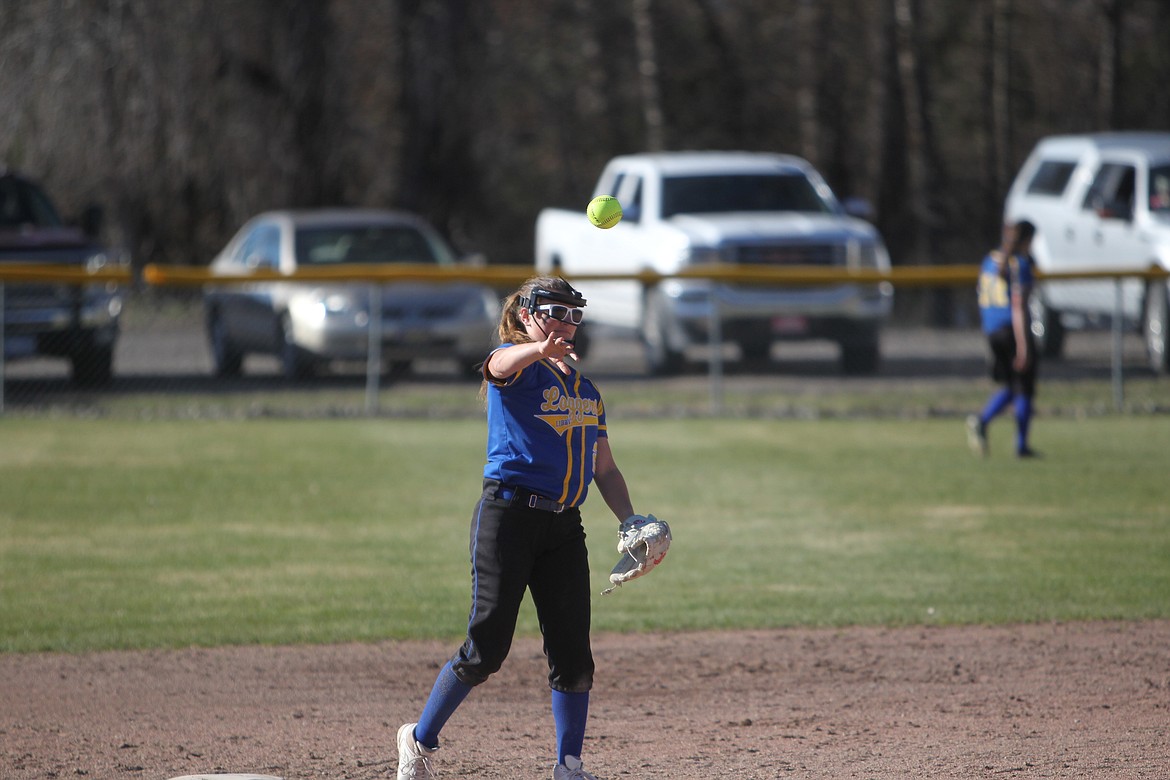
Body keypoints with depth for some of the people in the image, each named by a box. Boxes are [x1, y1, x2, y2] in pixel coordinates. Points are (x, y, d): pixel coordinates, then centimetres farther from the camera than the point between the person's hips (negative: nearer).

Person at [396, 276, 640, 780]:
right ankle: (421, 739, 11)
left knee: (573, 651, 1)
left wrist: (632, 523, 6)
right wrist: (540, 349, -53)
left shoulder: (585, 389, 19)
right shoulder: (513, 365, -2)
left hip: (564, 528, 6)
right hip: (508, 514, -6)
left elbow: (605, 469, 23)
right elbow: (504, 362, -29)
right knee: (487, 646, -7)